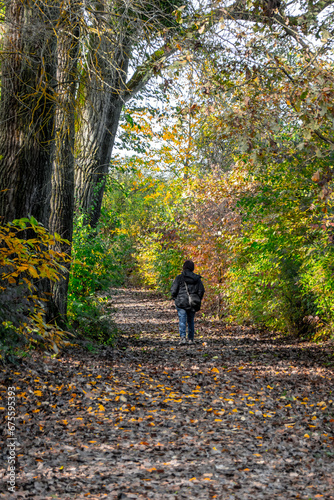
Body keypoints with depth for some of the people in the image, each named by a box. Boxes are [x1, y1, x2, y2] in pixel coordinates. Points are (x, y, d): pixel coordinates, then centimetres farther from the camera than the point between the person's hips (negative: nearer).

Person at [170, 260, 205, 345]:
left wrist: (175, 298, 12)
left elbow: (173, 290, -6)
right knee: (191, 321, 15)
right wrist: (198, 300, 14)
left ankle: (182, 337, -22)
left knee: (182, 321, -4)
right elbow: (201, 291, 0)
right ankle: (191, 339, 17)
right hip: (193, 303, 3)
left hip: (182, 302, -3)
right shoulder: (197, 278, 3)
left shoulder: (179, 278, -4)